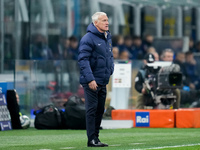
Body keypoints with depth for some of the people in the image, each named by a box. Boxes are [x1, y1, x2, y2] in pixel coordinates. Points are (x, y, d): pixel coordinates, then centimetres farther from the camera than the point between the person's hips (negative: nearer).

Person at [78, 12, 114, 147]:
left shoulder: (108, 37, 13)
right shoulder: (88, 38, -13)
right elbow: (83, 59, -18)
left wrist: (111, 70, 12)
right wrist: (90, 79, -24)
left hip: (103, 81, 8)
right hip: (91, 82, -8)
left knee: (100, 110, 11)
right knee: (92, 110, -6)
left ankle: (96, 137, 18)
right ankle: (92, 140, -4)